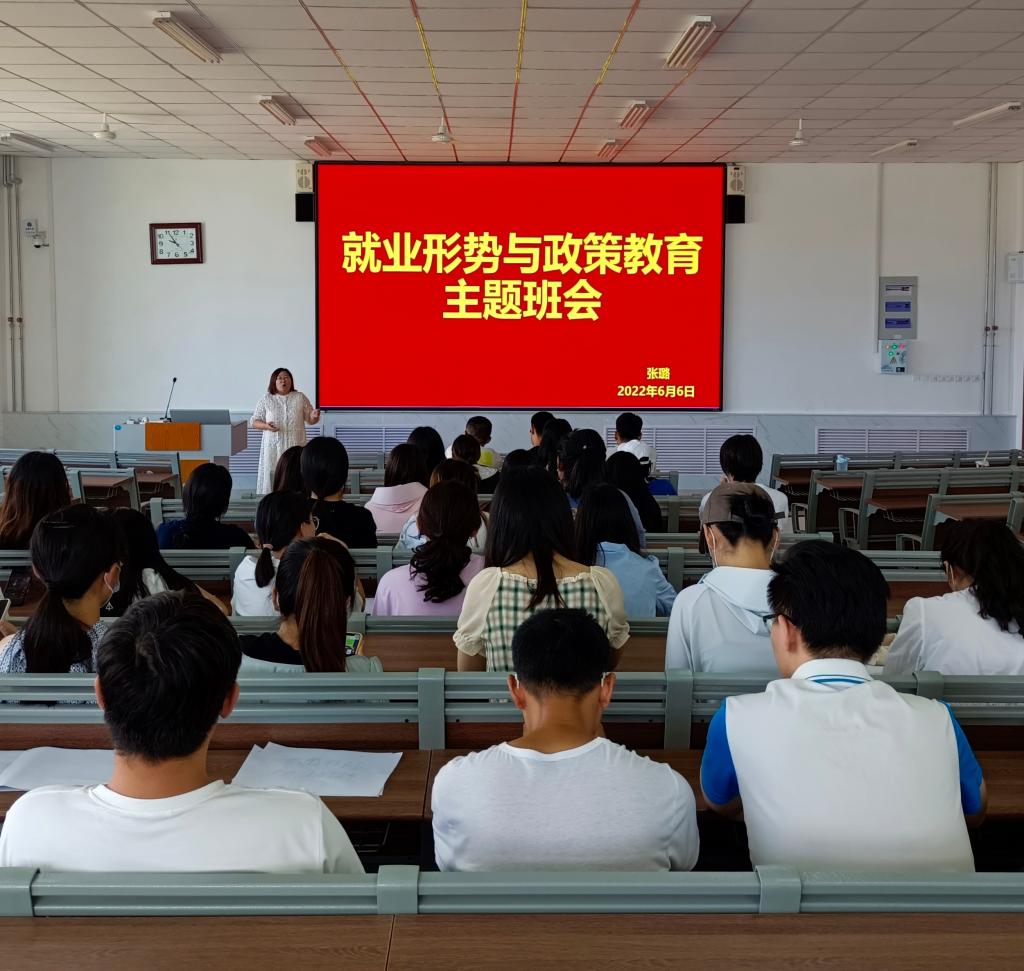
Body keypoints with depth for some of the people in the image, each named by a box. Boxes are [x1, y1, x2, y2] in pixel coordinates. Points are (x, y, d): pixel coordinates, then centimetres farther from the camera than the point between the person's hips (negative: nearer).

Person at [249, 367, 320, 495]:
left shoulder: (300, 398, 7)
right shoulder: (266, 399, 5)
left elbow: (310, 420, 11)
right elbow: (253, 421, 8)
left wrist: (315, 416, -13)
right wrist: (266, 426, -13)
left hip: (296, 446, 0)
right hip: (273, 447, 0)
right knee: (273, 477, -5)